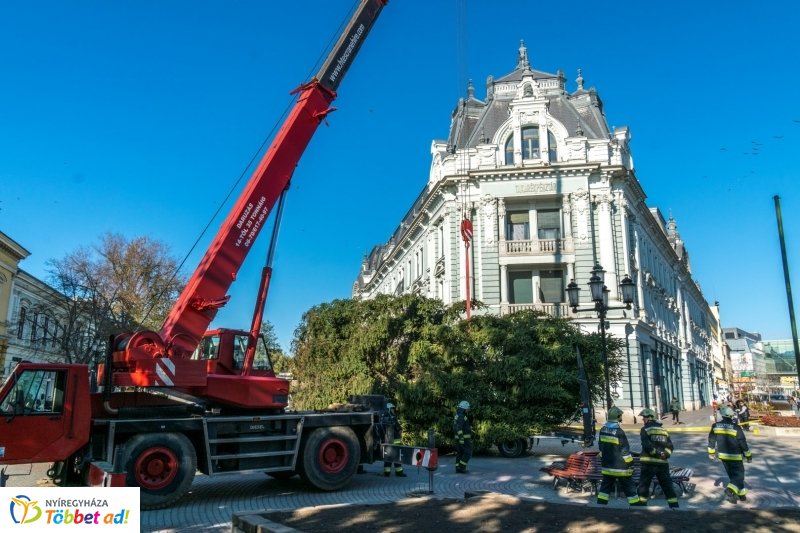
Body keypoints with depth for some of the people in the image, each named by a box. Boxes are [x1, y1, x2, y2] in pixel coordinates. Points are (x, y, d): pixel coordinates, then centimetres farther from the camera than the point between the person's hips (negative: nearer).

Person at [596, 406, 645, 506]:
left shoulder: (603, 430, 4)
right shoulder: (619, 432, -17)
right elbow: (625, 451, -15)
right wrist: (630, 465, -7)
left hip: (607, 466, 6)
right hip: (620, 467, -6)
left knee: (605, 487, 12)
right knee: (629, 488, 4)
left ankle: (600, 505, 11)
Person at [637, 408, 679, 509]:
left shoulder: (645, 430, -4)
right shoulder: (664, 430, 14)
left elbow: (647, 445, -17)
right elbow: (670, 446, 6)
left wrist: (657, 453, -9)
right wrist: (665, 454, -5)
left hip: (649, 462, -5)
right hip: (663, 463, 5)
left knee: (643, 484, 2)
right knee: (667, 485, 13)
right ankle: (674, 505, 13)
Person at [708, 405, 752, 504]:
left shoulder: (715, 426, -2)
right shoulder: (736, 428, -15)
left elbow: (711, 440, 5)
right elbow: (743, 443, -9)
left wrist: (711, 452, 16)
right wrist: (748, 455, 3)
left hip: (723, 455, 5)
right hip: (735, 456, -5)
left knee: (732, 474, 18)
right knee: (739, 475, 4)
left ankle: (741, 493, 24)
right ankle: (730, 490, -17)